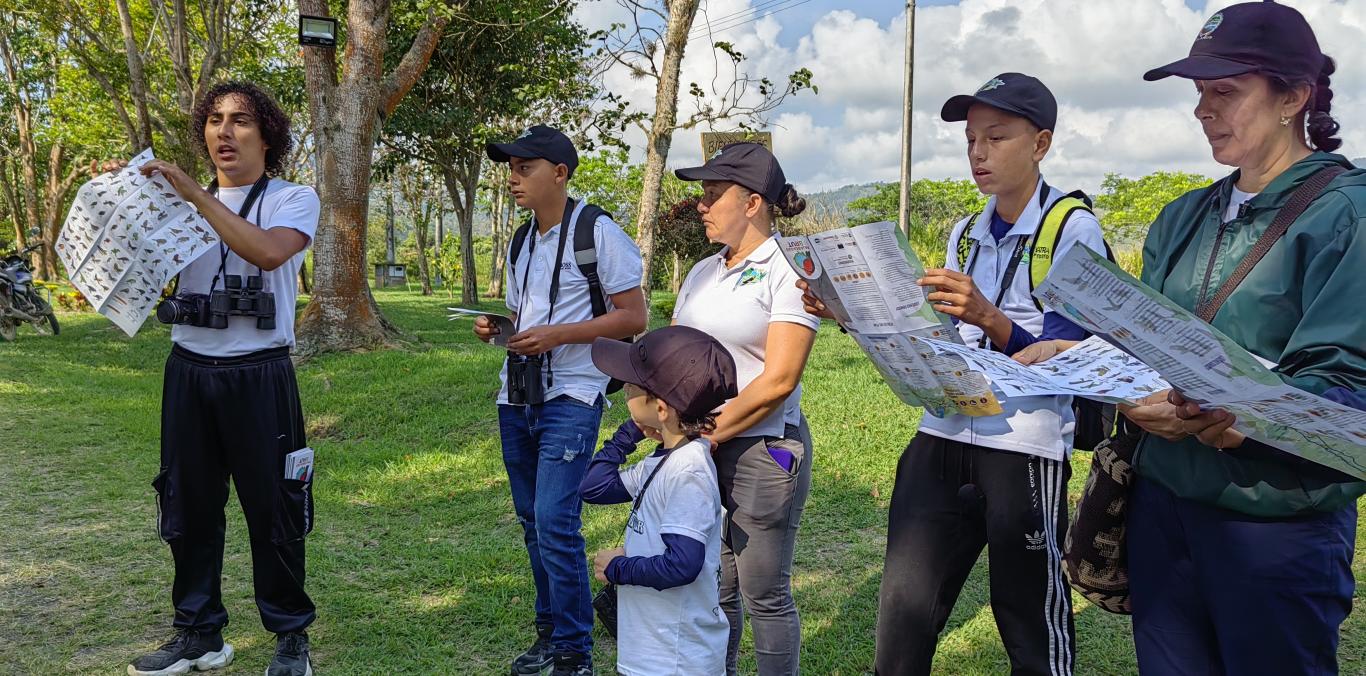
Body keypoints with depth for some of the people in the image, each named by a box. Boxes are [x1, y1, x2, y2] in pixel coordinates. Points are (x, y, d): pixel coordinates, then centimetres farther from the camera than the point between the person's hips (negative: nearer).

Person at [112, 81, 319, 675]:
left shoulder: (292, 199, -2)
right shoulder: (183, 199, 13)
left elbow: (268, 251, -23)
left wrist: (196, 195, -22)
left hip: (258, 375, -5)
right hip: (188, 372, 5)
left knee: (272, 509, 3)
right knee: (188, 509, 12)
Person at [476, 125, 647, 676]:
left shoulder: (598, 232, -9)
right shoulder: (520, 242, 15)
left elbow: (633, 318, -12)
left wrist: (556, 335, -20)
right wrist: (495, 327, 1)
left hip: (570, 398, -7)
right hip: (517, 397, 8)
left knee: (555, 522, -12)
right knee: (532, 521, 12)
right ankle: (549, 631, 27)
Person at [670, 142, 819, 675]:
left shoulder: (788, 272, -9)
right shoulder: (702, 273, 13)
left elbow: (777, 381, -16)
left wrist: (708, 434, -13)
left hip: (764, 448, -6)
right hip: (700, 450, 7)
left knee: (764, 594, 4)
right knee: (713, 586, 14)